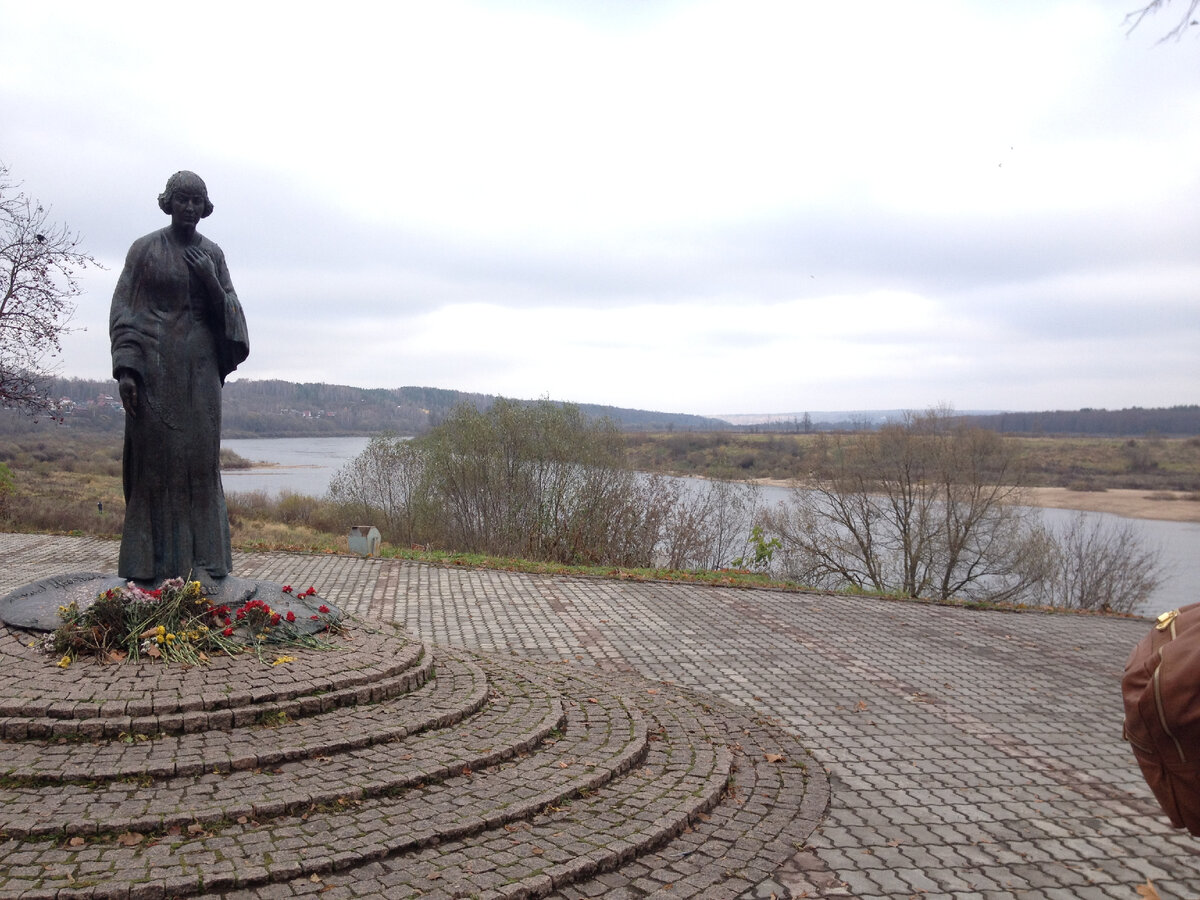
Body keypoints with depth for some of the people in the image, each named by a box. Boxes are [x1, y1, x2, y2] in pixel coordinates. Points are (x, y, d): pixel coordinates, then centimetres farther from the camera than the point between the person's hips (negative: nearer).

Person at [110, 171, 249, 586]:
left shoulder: (212, 253, 11)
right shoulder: (144, 249, 3)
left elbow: (228, 309, 9)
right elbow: (123, 309, -1)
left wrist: (209, 280, -9)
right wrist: (125, 367, -10)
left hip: (200, 365, 2)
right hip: (154, 364, -2)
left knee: (200, 457, -2)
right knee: (155, 457, -2)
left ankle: (201, 561, 2)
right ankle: (155, 563, 4)